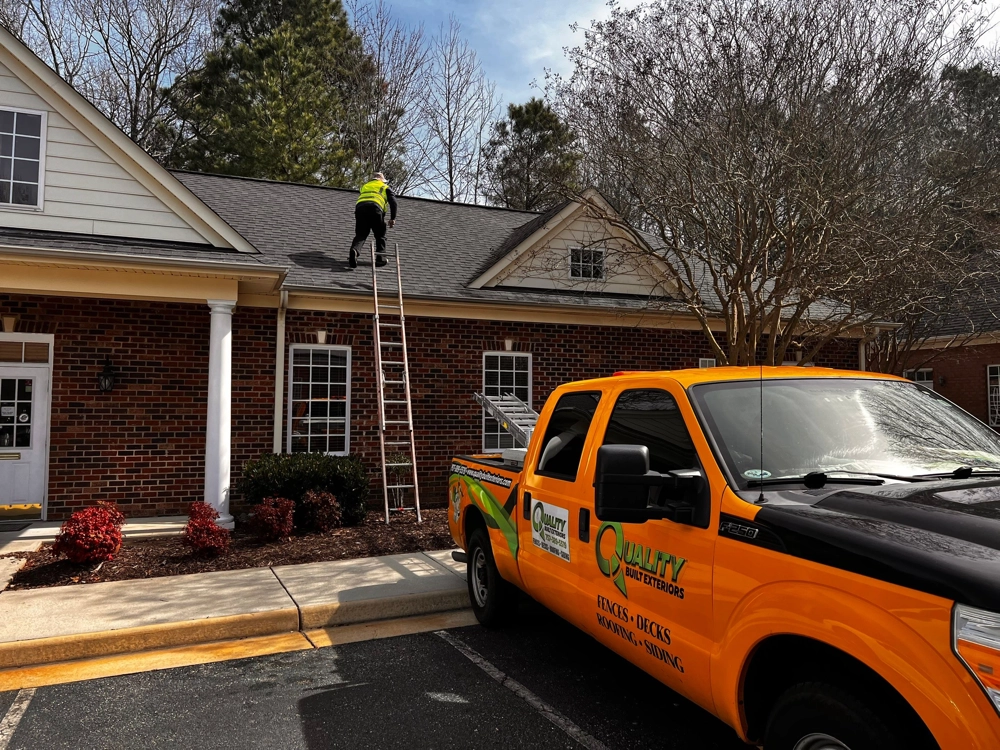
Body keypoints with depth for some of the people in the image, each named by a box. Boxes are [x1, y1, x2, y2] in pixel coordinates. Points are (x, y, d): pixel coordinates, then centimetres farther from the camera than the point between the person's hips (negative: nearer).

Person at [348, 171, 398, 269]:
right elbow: (393, 202, 13)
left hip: (359, 207, 3)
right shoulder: (385, 187, 27)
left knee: (360, 234, 1)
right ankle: (380, 258, 5)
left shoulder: (364, 186, 40)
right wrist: (392, 218, 11)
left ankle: (354, 250, -28)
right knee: (380, 235, 13)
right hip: (375, 207, -3)